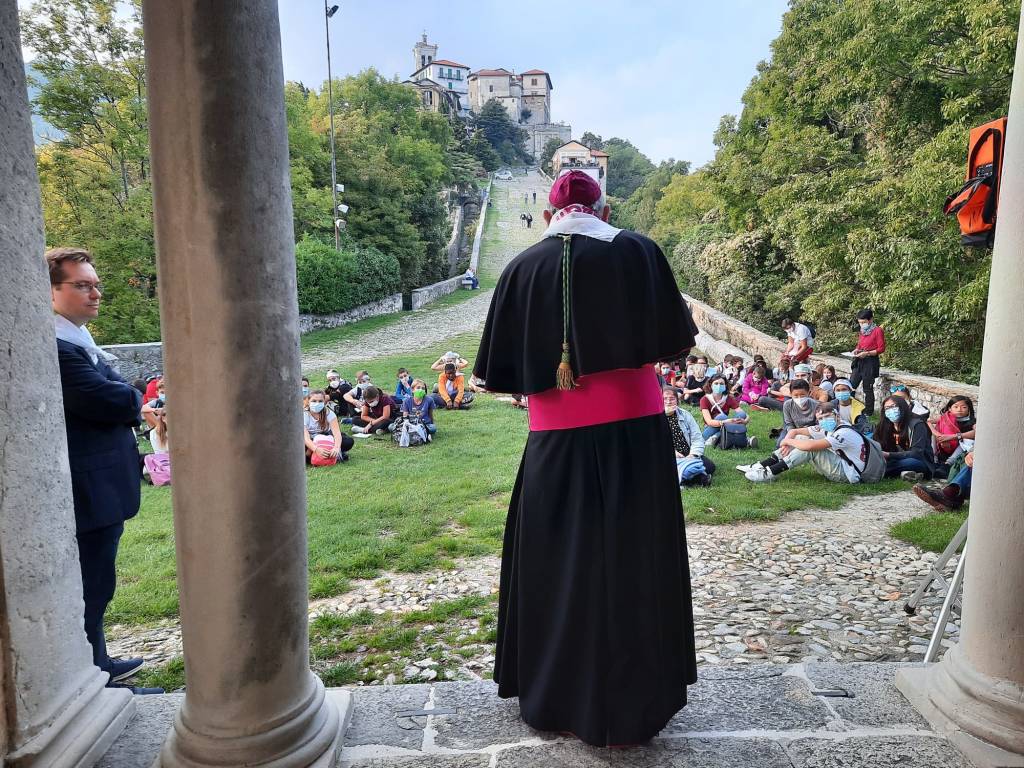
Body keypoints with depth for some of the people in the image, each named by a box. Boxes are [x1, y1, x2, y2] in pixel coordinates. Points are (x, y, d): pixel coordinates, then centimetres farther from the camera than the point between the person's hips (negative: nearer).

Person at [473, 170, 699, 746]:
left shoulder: (523, 268, 1)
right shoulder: (637, 251, -1)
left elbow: (503, 372, 2)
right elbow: (677, 343, 1)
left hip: (557, 443, 1)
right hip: (634, 434, 0)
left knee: (556, 565, 14)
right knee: (632, 563, 12)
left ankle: (553, 695, 30)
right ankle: (630, 703, 25)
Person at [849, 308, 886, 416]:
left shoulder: (878, 330, -9)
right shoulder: (863, 331, 13)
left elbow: (881, 348, -11)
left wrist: (867, 353, -21)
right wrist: (856, 350, 2)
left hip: (870, 362, -7)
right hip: (859, 362, 7)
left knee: (868, 388, 0)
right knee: (851, 385, 3)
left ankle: (869, 412, 11)